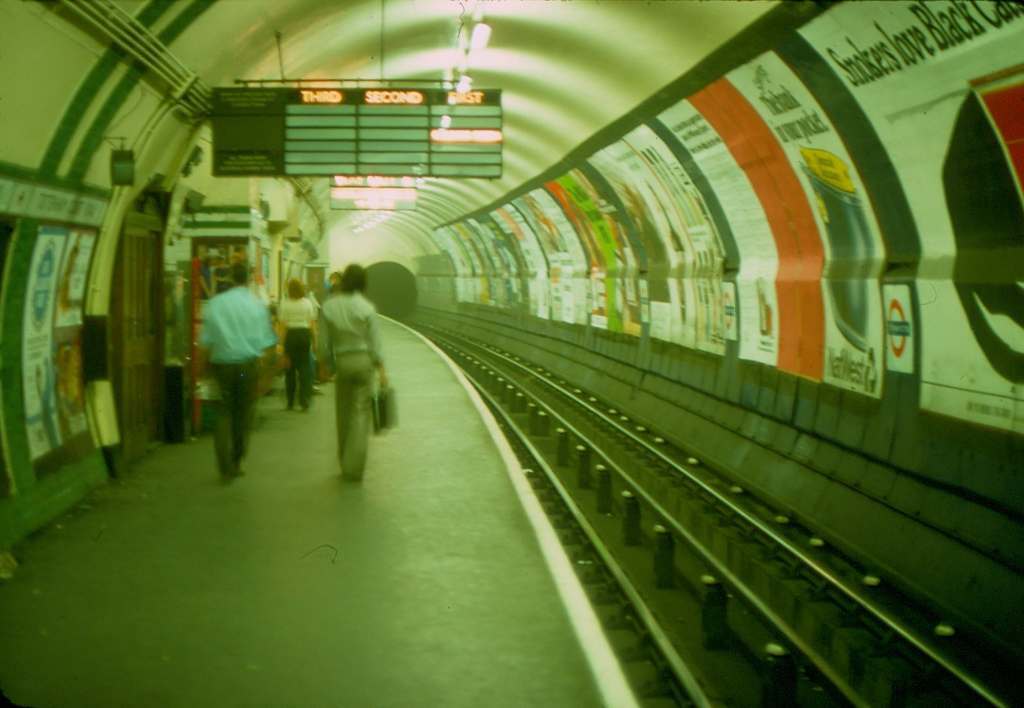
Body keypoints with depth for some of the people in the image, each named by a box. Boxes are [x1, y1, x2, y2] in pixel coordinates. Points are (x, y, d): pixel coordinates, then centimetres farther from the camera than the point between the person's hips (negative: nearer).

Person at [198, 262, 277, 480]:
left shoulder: (215, 303, -3)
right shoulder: (258, 305, -1)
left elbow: (205, 342, -3)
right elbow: (266, 342, 0)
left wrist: (202, 365, 7)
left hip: (222, 364, 0)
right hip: (248, 365, 0)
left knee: (223, 413, 6)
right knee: (243, 414, 13)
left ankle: (226, 467, -5)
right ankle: (236, 463, 21)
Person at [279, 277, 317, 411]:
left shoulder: (284, 304, -5)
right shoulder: (307, 303, 1)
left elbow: (282, 325, -7)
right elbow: (313, 324, 1)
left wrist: (282, 342, -3)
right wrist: (315, 340, 10)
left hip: (290, 335, -1)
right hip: (305, 334, 1)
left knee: (290, 369, 9)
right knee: (304, 367, 6)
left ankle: (290, 402, 14)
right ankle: (304, 400, -1)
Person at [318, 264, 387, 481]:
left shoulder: (328, 307, -3)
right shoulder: (366, 307, -7)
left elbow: (324, 344, -1)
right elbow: (375, 343, -6)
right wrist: (382, 370, 0)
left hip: (341, 362, 1)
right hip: (364, 360, -1)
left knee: (343, 414, 14)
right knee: (361, 412, 2)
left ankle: (345, 465, 21)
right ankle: (354, 467, -6)